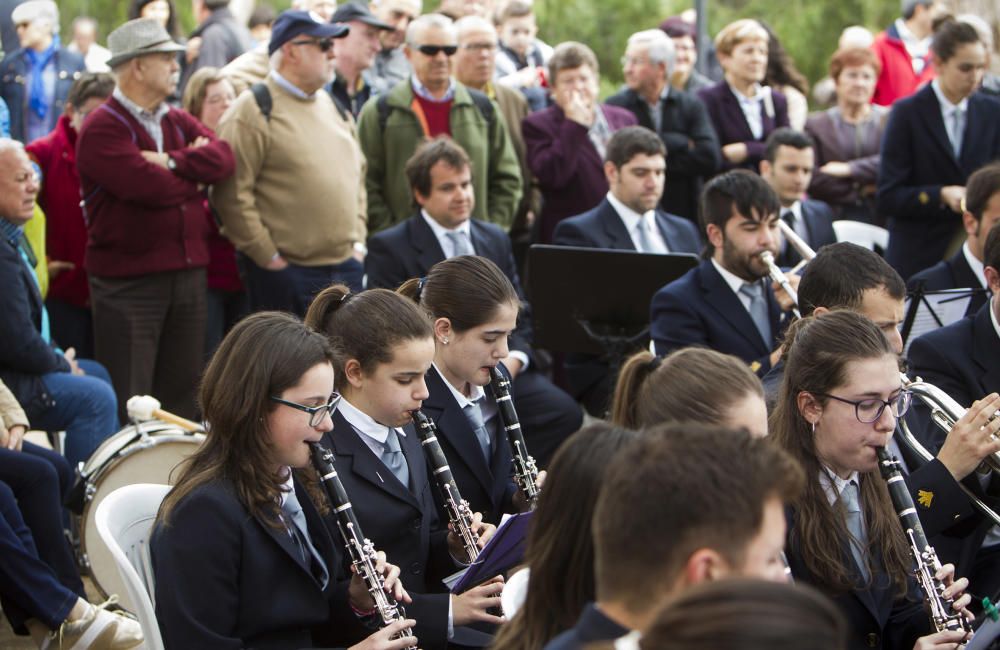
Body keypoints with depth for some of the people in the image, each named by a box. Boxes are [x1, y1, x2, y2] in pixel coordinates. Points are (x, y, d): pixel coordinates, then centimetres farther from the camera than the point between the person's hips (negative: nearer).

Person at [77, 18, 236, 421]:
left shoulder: (179, 122, 15)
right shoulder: (102, 129, -10)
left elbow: (223, 157, -2)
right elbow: (150, 187, -22)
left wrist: (171, 161, -16)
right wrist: (194, 171, -4)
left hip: (188, 276, 7)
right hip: (128, 283, -7)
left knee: (181, 394, 14)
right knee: (129, 405, -3)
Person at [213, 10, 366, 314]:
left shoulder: (333, 107, 16)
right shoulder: (254, 111, -9)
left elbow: (358, 173, 23)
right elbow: (232, 194, -15)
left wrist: (358, 242, 12)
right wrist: (268, 257, -14)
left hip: (346, 267, 7)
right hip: (284, 273, -7)